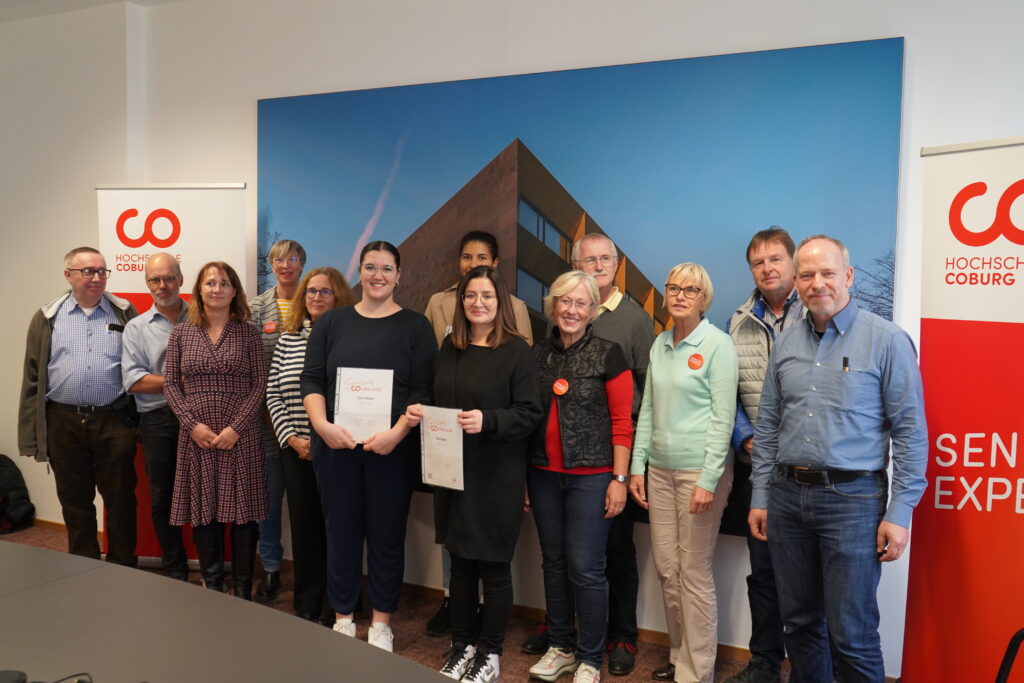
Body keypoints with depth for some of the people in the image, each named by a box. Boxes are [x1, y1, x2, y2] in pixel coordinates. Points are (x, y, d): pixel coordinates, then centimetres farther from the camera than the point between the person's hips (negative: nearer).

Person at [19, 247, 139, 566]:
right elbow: (32, 378, 6)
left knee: (120, 501, 5)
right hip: (64, 423, 2)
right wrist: (32, 433, 1)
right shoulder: (47, 318, 6)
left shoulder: (125, 313, 4)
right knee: (75, 503, 13)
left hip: (114, 422, -1)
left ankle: (123, 570, 20)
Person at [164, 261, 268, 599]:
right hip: (196, 437, 2)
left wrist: (236, 427, -11)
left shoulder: (247, 332, 2)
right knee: (203, 511, 7)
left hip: (240, 438, -1)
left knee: (243, 511, 2)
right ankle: (212, 587, 21)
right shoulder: (181, 333, 7)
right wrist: (193, 424, -8)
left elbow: (260, 383, -2)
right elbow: (170, 383, 5)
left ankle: (243, 592, 14)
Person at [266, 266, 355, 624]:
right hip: (296, 450, 4)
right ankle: (306, 607, 26)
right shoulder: (288, 338, 8)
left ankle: (333, 610, 18)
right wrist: (291, 437, -3)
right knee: (303, 526, 11)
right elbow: (273, 394, 8)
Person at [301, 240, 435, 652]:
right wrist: (322, 425, -14)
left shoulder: (415, 326, 1)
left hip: (392, 449, -1)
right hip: (335, 446, 2)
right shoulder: (332, 322, 7)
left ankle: (381, 625, 24)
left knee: (387, 535, 8)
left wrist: (396, 433, -18)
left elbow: (423, 390, -5)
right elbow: (311, 380, 2)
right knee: (341, 532, 11)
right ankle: (343, 620, 27)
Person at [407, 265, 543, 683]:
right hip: (451, 471, 6)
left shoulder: (517, 352, -8)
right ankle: (462, 645, 30)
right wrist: (420, 412, -1)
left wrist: (487, 421, -27)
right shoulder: (450, 347, 11)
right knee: (460, 562, 15)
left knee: (494, 565, 5)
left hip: (497, 476, -5)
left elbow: (530, 414, -13)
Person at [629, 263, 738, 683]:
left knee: (694, 572, 1)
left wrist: (708, 481, -15)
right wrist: (637, 466, 8)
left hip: (700, 470, -6)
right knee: (666, 568, 11)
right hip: (660, 469, 6)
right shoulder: (660, 344, 10)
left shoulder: (718, 345, -8)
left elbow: (723, 417, -11)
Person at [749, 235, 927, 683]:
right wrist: (760, 497, 11)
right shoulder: (786, 343, 8)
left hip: (852, 499, -4)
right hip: (788, 495, 5)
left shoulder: (887, 341, -6)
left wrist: (899, 513, -10)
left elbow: (910, 432, -7)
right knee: (799, 622, 15)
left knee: (851, 635, 2)